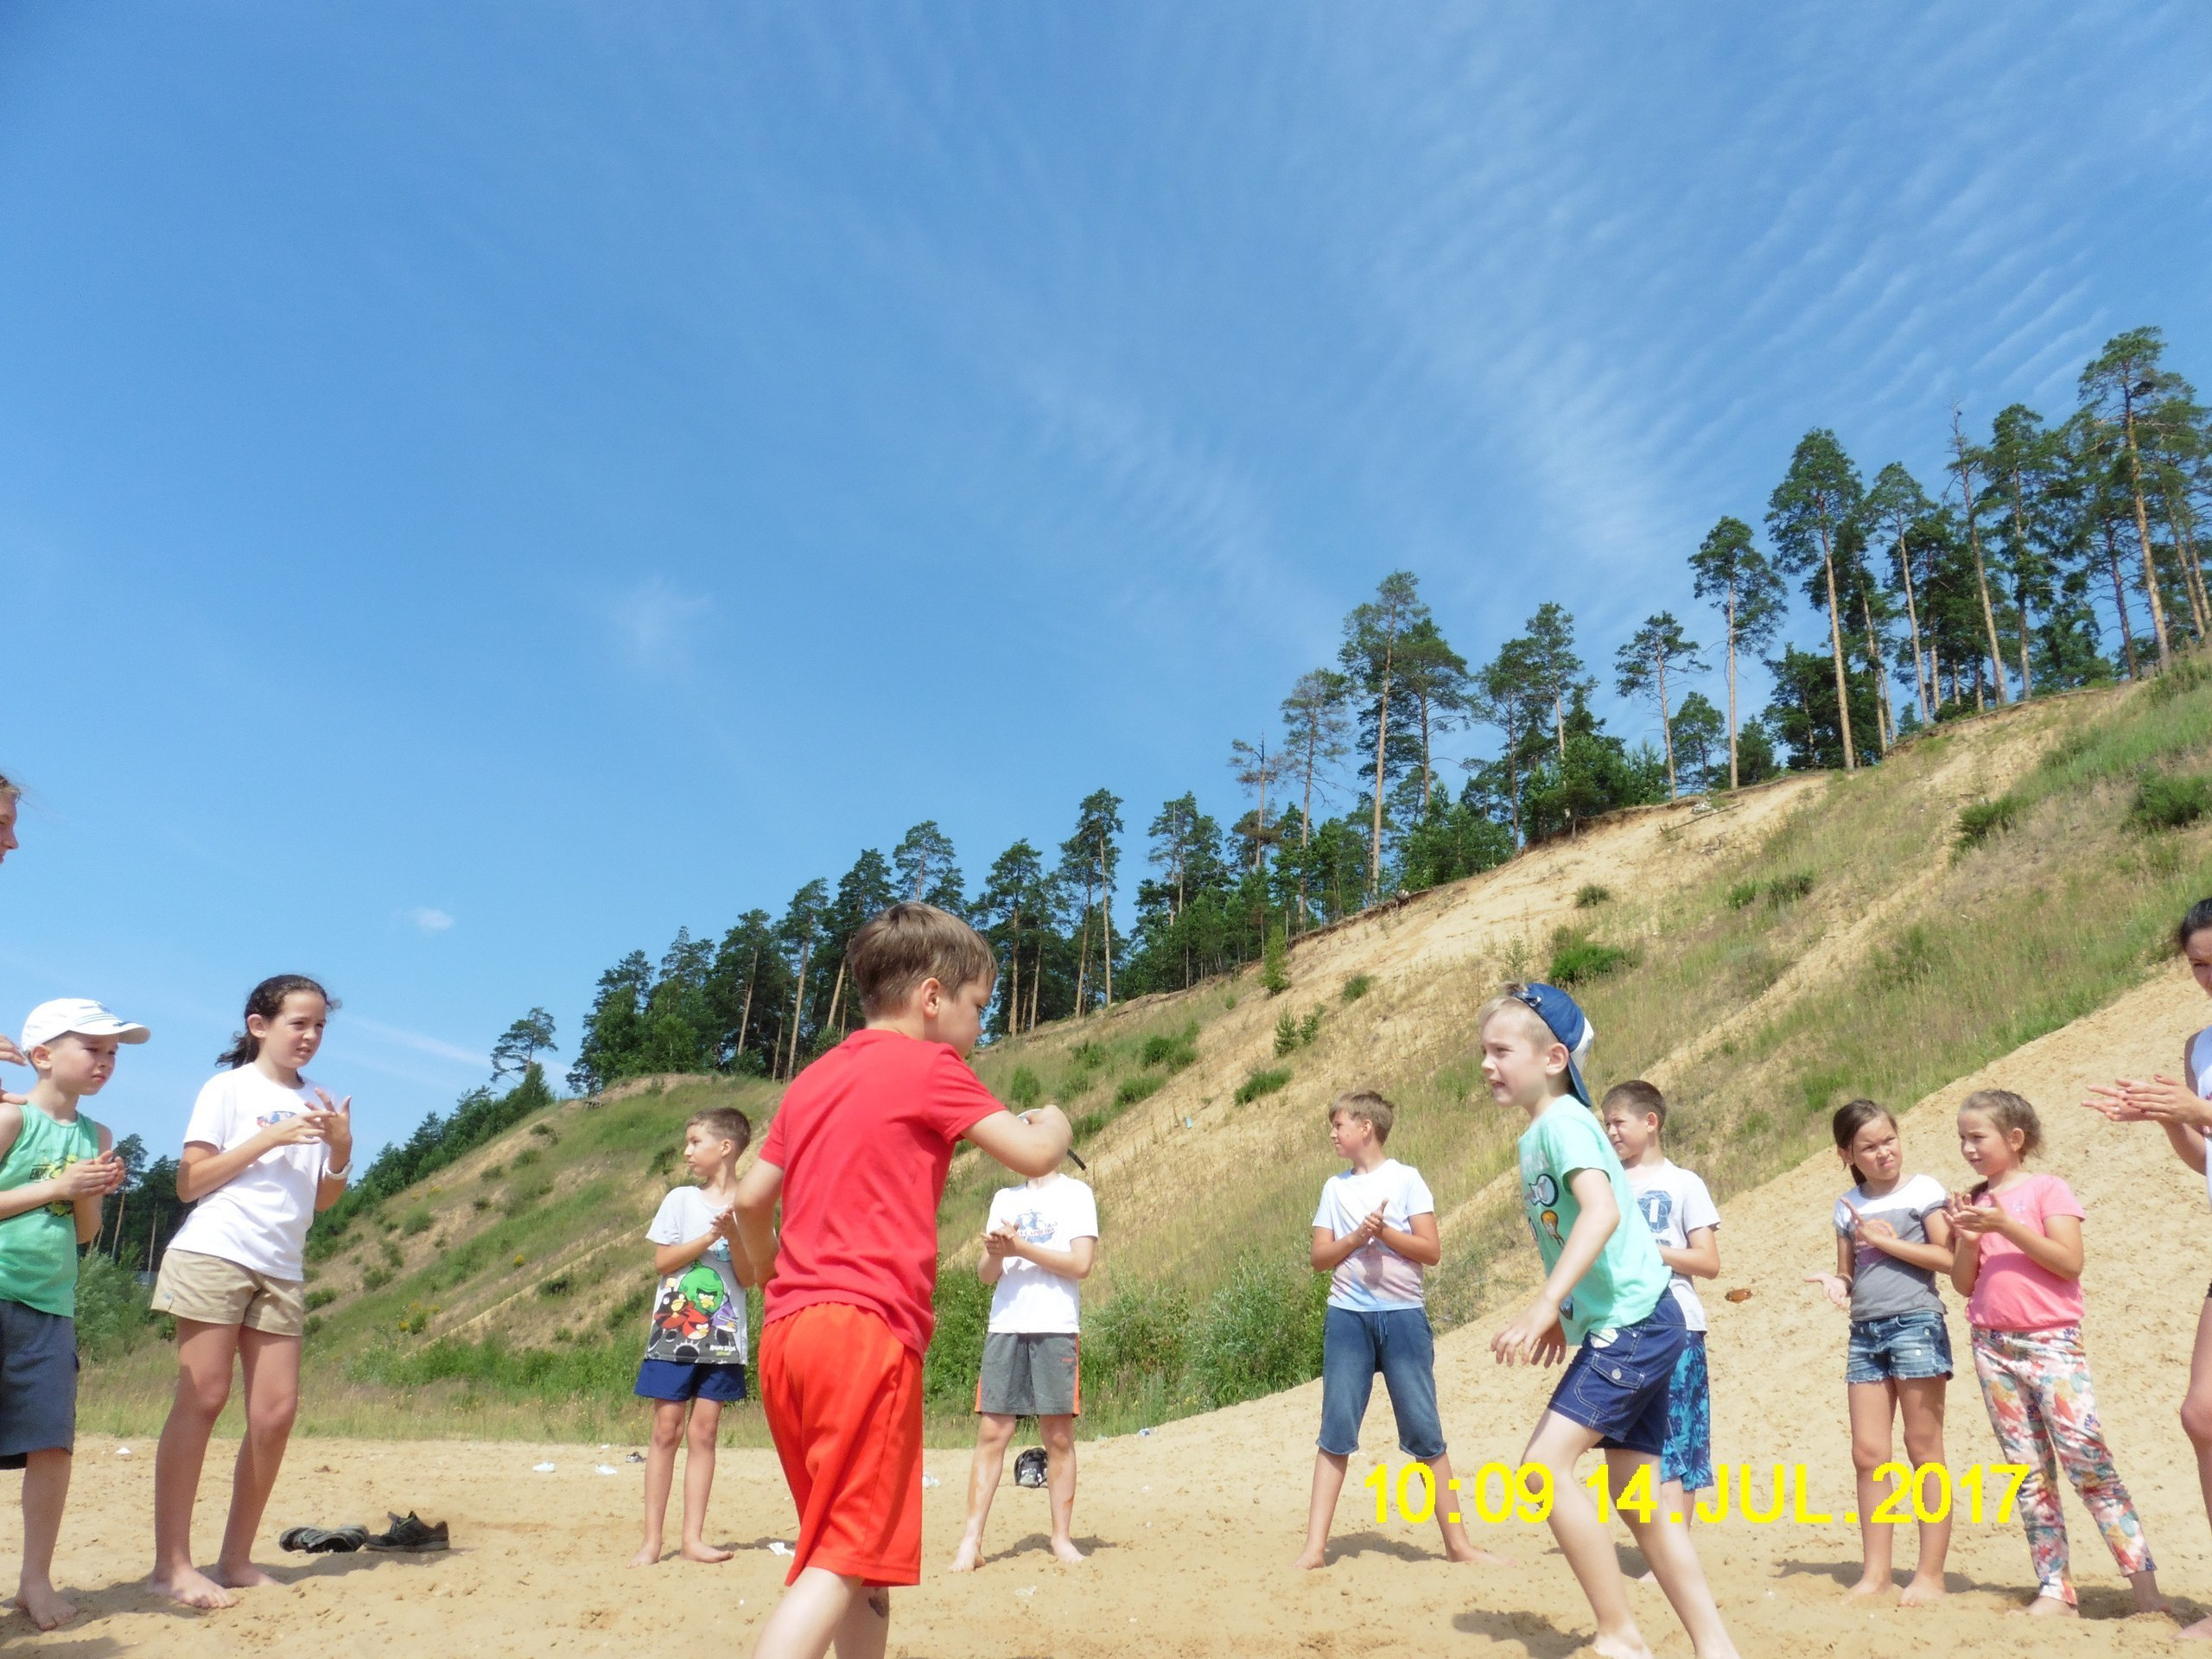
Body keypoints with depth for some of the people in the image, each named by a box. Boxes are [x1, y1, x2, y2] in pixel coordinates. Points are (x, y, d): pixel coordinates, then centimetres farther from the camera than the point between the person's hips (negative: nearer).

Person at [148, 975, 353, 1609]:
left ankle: (236, 1560, 9)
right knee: (202, 1400, -7)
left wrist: (341, 1151, -4)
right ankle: (171, 1563, -2)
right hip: (215, 1255, -5)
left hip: (281, 1271, 5)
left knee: (276, 1409, -1)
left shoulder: (318, 1103, 15)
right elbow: (190, 1183, -5)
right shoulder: (227, 1089, 2)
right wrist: (270, 1138, -13)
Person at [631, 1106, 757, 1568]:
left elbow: (749, 1277, -2)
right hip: (674, 1330, 0)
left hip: (722, 1336, 0)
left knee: (705, 1431, 2)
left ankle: (693, 1537, 8)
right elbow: (661, 1262, -3)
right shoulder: (681, 1200, 4)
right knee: (666, 1430, 0)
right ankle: (651, 1539, 6)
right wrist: (711, 1236, -13)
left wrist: (733, 1235, -17)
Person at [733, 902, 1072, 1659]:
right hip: (867, 1329, -8)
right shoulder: (929, 1067, -2)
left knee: (859, 1546, 17)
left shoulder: (813, 1079, 18)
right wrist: (1054, 1123, 14)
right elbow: (1031, 1154, -7)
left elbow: (751, 1198, 18)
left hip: (786, 1332, 8)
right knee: (847, 1556, -8)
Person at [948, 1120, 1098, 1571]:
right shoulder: (1004, 1199, 18)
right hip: (1005, 1327, 3)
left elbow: (1081, 1264, -7)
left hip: (1056, 1328, -3)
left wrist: (1020, 1247, -10)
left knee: (1058, 1435, 0)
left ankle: (1062, 1537, 10)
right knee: (992, 1431, -1)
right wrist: (995, 1253, -7)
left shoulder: (1075, 1193, 4)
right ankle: (971, 1540, 0)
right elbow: (986, 1274, 15)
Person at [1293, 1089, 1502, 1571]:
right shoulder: (1335, 1187, 8)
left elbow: (1432, 1251, -6)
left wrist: (1384, 1232, -18)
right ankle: (1314, 1546, 4)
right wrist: (1358, 1236, -12)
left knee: (1424, 1432, 3)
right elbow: (1320, 1258, 4)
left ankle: (1457, 1541, 15)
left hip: (1403, 1316, -2)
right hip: (1347, 1317, 2)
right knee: (1336, 1431, 1)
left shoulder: (1406, 1179, -2)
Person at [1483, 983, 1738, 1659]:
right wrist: (1563, 1311, 24)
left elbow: (1603, 1211, -30)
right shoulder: (1537, 1133, 13)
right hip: (1625, 1325, 10)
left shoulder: (1562, 1120, -15)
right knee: (1639, 1500, 14)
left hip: (1635, 1323, -10)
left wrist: (1545, 1303, -38)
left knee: (1546, 1460, -17)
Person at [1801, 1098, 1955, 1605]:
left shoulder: (1923, 1190, 0)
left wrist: (1885, 1240, -10)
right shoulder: (1848, 1207, 14)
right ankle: (1875, 1573, 12)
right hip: (1864, 1332, 5)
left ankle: (1930, 1574, 6)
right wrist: (1836, 1282, -3)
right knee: (1867, 1454, 4)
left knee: (1923, 1448, 0)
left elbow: (1948, 1257, -9)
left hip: (1915, 1322, -5)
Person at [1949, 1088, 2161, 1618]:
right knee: (2028, 1475, 6)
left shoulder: (2048, 1190, -2)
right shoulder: (1976, 1203, 11)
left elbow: (2070, 1262, -14)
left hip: (2051, 1342, -5)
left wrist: (2006, 1226, -19)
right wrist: (1967, 1237, -7)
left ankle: (2146, 1587, -4)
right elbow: (1964, 1284, 9)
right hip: (1993, 1348, 5)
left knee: (2088, 1462, -12)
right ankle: (2055, 1593, 9)